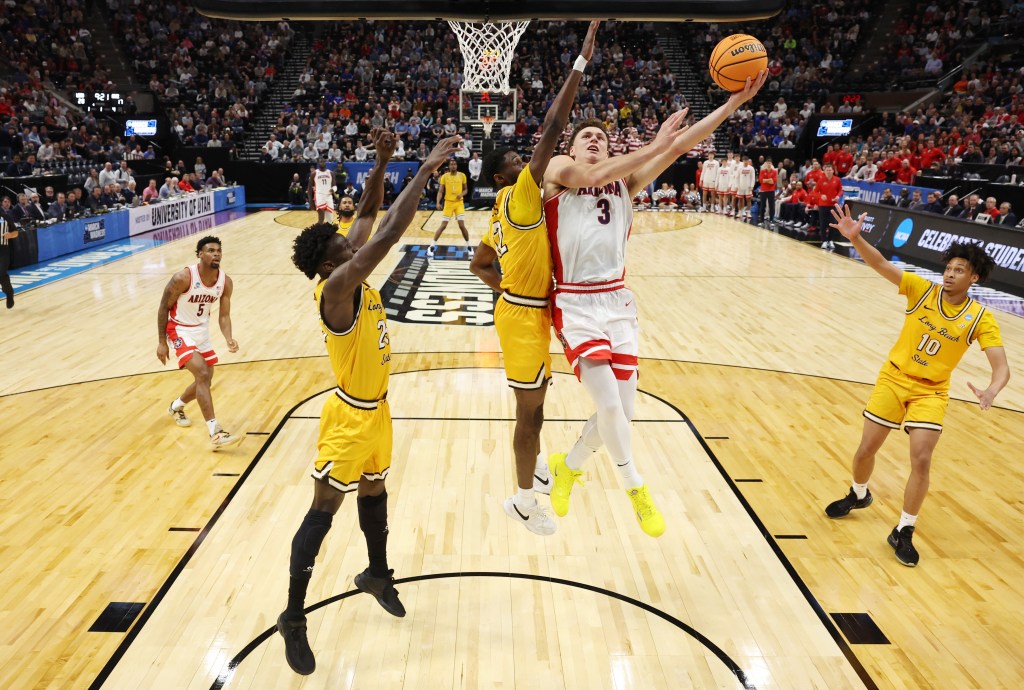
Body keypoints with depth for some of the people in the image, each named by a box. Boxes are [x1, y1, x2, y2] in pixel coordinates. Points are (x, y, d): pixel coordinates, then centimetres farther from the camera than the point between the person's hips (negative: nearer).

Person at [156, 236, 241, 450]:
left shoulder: (225, 282, -11)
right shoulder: (183, 278, -25)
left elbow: (224, 315, -7)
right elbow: (163, 308, -14)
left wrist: (229, 339, -26)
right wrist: (162, 342, -12)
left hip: (202, 329, 7)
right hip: (180, 330, -7)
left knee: (205, 379, 16)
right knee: (202, 374, -22)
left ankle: (176, 407, 47)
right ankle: (215, 433, -24)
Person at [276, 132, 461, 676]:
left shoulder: (354, 280, -2)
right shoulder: (337, 287, -26)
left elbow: (369, 218, 8)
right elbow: (387, 235, -35)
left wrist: (382, 163, -4)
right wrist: (425, 171, -30)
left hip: (376, 408, 9)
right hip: (350, 416, -9)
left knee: (374, 490, 24)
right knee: (324, 510, 2)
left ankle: (377, 574, 46)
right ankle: (293, 618, 16)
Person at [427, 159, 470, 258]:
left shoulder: (462, 175, 0)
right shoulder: (444, 176, -2)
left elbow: (465, 189, 9)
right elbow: (440, 191, -1)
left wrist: (462, 194, -14)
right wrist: (438, 202, -16)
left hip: (459, 203, 0)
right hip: (448, 203, 0)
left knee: (462, 225, -7)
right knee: (443, 226, -3)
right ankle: (431, 247, 5)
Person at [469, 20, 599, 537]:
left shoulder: (503, 214, 12)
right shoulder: (519, 197, -15)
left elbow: (478, 265, 20)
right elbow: (552, 131, -22)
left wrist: (507, 288, 11)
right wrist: (581, 62, -21)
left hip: (525, 308, 10)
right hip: (524, 315, -10)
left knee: (535, 401, 23)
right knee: (530, 408, 1)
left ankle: (535, 469, 43)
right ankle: (523, 500, 15)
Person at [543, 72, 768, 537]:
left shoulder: (625, 179, 14)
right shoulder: (558, 170, 3)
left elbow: (679, 145, 5)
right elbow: (595, 176, -19)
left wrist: (735, 101, -1)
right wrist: (654, 146, -18)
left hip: (618, 302, 5)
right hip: (575, 305, -4)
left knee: (621, 409, 3)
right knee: (609, 404, -15)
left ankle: (567, 466, 32)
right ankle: (636, 488, 11)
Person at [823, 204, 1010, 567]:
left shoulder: (981, 319, -10)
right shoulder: (922, 289, -9)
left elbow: (1001, 367, -15)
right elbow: (881, 265, -20)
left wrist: (991, 391, -38)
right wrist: (855, 237, -38)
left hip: (930, 392, -1)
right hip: (893, 379, 1)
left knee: (921, 460, -12)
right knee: (866, 449, 5)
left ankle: (903, 532, 8)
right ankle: (858, 495, 38)